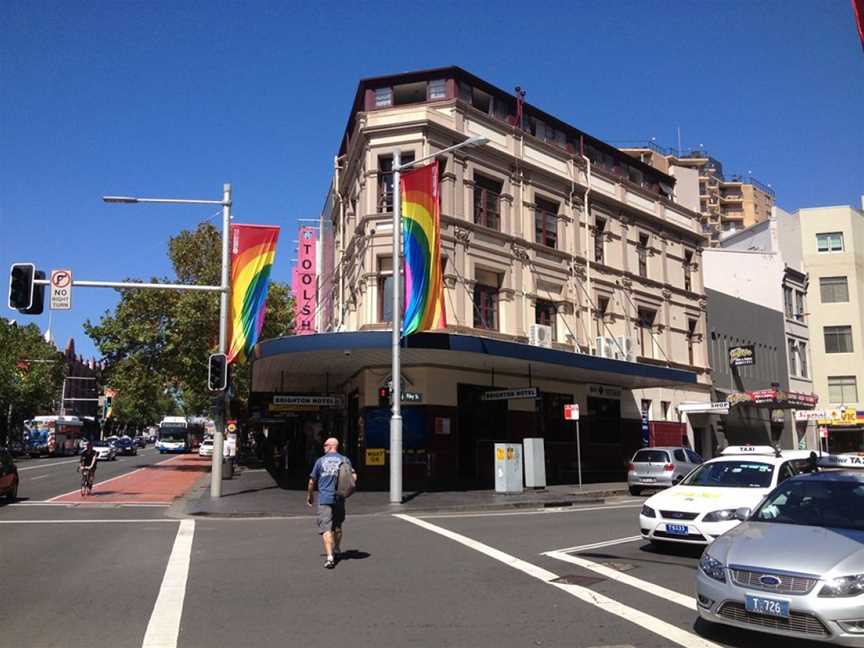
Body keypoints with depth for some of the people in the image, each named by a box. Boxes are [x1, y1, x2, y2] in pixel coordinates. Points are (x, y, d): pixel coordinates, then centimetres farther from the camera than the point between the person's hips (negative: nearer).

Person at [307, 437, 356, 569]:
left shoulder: (320, 461, 1)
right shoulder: (345, 460, 6)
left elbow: (312, 481, 6)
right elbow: (354, 477, 0)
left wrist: (309, 497, 20)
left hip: (324, 499, -3)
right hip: (339, 499, 3)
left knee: (326, 528, -7)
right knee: (337, 527, 21)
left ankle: (329, 557, -19)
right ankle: (336, 552, 33)